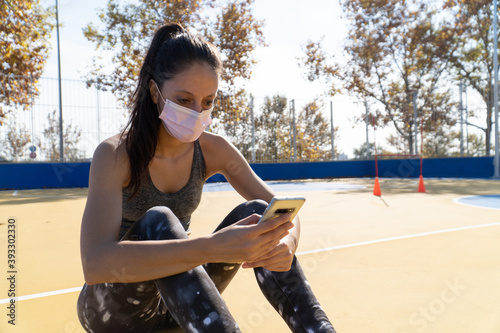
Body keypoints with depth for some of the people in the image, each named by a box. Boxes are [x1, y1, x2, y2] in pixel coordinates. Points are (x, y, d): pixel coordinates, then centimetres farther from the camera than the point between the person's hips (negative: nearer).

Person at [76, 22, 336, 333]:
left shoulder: (213, 150, -8)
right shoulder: (115, 154, -21)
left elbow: (283, 211, -9)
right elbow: (95, 263, -37)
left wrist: (286, 240, -34)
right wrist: (211, 247, -49)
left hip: (177, 300, 4)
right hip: (112, 307, -3)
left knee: (255, 213, -20)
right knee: (158, 221, -34)